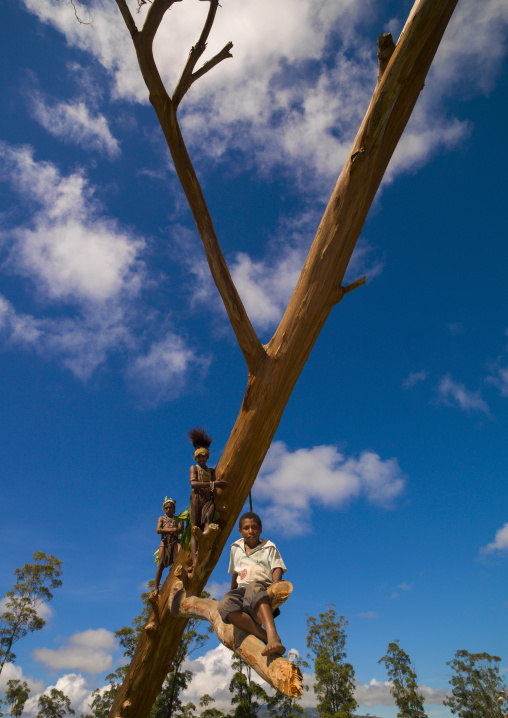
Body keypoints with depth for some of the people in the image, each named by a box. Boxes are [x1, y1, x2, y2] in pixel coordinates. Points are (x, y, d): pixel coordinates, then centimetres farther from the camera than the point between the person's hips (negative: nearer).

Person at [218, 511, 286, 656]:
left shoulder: (269, 547, 15)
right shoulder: (236, 548, 25)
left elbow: (277, 568, 3)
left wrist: (274, 585, -16)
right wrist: (232, 592, 39)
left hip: (262, 586, -3)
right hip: (242, 589, 3)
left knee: (253, 589, -42)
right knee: (225, 605, -34)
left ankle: (273, 636, -61)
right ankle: (268, 639, -43)